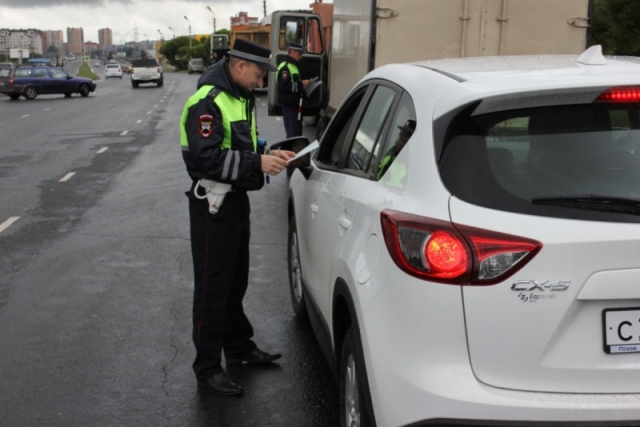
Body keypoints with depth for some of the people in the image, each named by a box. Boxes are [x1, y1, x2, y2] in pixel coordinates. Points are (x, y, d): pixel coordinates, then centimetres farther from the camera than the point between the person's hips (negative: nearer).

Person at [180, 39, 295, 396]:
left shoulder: (243, 99, 12)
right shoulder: (208, 102, -19)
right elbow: (206, 158, -28)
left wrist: (270, 155, 2)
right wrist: (257, 163, -29)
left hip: (237, 199, 9)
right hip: (212, 206, -9)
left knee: (236, 282, 21)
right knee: (212, 288, 0)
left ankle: (239, 347, 37)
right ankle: (208, 367, 11)